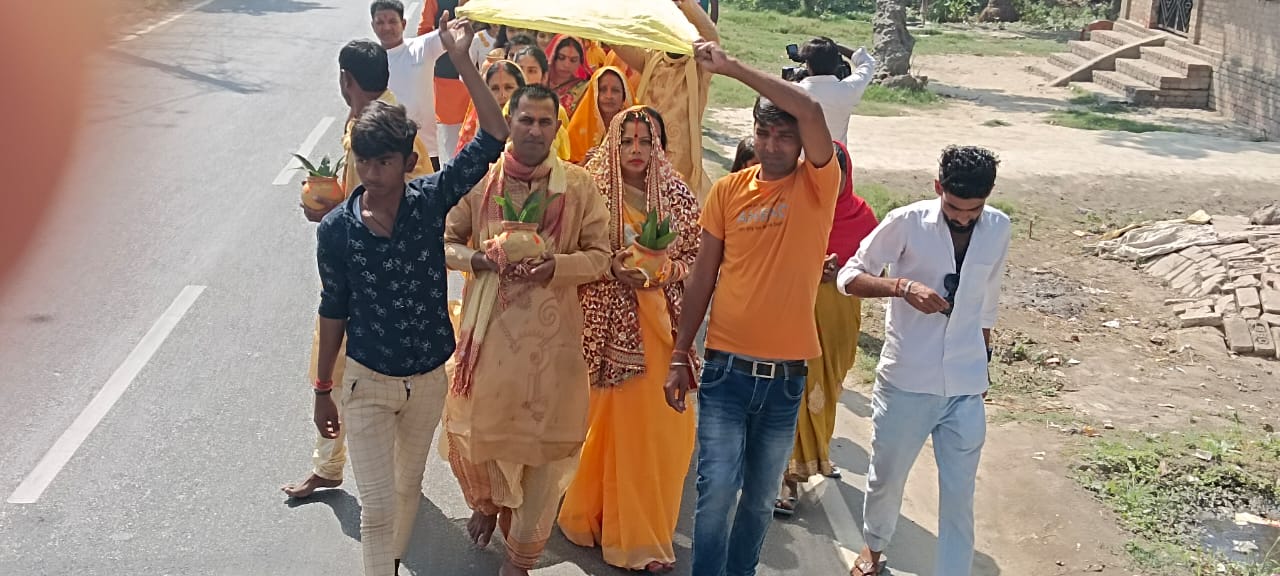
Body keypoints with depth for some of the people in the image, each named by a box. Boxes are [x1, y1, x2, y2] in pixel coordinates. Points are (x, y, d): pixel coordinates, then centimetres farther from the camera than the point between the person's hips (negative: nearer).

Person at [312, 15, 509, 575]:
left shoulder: (431, 199, -12)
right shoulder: (336, 229, -12)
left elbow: (493, 138, -19)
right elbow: (334, 311, -1)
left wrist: (463, 61, -26)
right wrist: (323, 389, 4)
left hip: (428, 378, 2)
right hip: (367, 381, -2)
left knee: (408, 487, 22)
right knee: (377, 506, -1)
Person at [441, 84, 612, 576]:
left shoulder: (579, 186, -2)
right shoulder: (481, 179, 0)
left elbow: (600, 255, 1)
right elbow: (444, 240, 7)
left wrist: (557, 267, -17)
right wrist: (476, 259, -13)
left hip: (552, 333, -1)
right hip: (488, 327, 1)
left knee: (546, 441, 4)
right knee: (475, 427, 11)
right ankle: (486, 503, 46)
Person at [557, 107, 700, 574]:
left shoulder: (677, 196, 6)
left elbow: (700, 254, 9)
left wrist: (670, 269, -9)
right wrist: (613, 267, -17)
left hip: (663, 322, 3)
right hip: (610, 324, -3)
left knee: (663, 424, 4)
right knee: (616, 419, 1)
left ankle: (648, 527, 23)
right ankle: (629, 531, 18)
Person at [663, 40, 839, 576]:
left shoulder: (818, 186, -5)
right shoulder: (728, 190, 1)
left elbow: (811, 111, -23)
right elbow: (702, 277, 5)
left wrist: (732, 67, -22)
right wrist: (679, 357, 4)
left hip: (787, 375, 0)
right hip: (727, 368, 0)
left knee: (761, 499, 14)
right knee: (717, 492, -3)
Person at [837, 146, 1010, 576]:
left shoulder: (999, 229, 0)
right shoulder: (906, 223, -12)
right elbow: (849, 277, -9)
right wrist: (904, 287, -26)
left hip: (965, 388, 2)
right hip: (906, 382, -1)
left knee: (959, 497, 4)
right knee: (886, 478, 18)